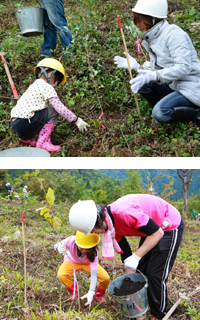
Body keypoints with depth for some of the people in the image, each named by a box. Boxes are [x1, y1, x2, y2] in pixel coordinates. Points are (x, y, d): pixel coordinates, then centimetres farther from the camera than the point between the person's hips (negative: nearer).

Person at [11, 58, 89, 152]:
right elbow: (60, 108, -13)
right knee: (53, 112, -6)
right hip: (23, 123, -9)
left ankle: (27, 137, 19)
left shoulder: (36, 85, 22)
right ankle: (43, 142, -10)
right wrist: (77, 120, -4)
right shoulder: (47, 87, -8)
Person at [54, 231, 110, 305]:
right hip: (72, 261, 1)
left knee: (106, 278, -23)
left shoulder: (93, 252, -36)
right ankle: (75, 293, -3)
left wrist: (91, 292, -48)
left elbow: (94, 273, -39)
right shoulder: (71, 240, -37)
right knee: (61, 275, -32)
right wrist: (58, 248, -54)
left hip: (88, 263, 0)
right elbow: (56, 246, -27)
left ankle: (99, 296, 11)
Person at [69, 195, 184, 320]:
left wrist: (136, 257, -31)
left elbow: (157, 233, -31)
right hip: (150, 228, 9)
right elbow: (124, 249, 6)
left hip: (170, 226, -9)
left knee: (156, 274, -6)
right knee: (140, 269, 16)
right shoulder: (110, 222, -8)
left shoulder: (124, 212, -37)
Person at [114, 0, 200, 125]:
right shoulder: (151, 39, 11)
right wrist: (136, 66, 1)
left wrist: (154, 76, -33)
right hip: (173, 86, 8)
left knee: (160, 112, -28)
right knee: (140, 79, -8)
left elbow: (184, 67, -25)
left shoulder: (173, 33, -15)